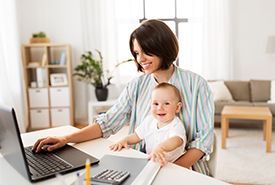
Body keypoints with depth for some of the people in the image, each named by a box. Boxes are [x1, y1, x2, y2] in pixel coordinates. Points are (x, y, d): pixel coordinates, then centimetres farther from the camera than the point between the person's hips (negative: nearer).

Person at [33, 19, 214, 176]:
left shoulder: (196, 84, -6)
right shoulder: (137, 86, 3)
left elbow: (205, 136, -6)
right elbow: (109, 122, -2)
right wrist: (66, 138, -14)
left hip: (187, 169, -2)